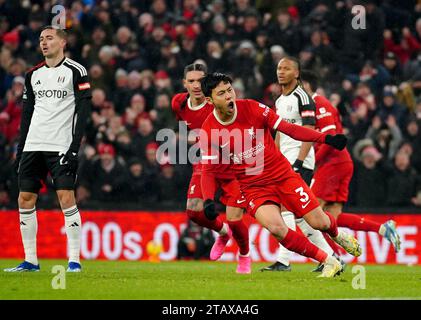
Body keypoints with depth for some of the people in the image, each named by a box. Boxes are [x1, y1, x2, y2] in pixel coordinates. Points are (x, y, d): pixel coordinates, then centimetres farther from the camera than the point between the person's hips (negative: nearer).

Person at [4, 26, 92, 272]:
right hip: (33, 146, 6)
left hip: (62, 147, -6)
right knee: (25, 199, 2)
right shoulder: (33, 74, 15)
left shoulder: (75, 71, -2)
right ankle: (30, 261, 9)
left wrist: (75, 146, -15)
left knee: (66, 198, -12)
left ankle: (74, 260, -8)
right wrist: (20, 149, 14)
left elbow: (83, 110, -7)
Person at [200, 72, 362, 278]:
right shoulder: (208, 131, -9)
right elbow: (208, 170, -3)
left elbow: (289, 129, -7)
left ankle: (338, 235, 35)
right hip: (253, 187, -1)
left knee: (319, 222, -5)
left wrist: (325, 138, -14)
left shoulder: (252, 108, -9)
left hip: (282, 174, 1)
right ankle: (328, 262, -11)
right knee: (275, 227, -27)